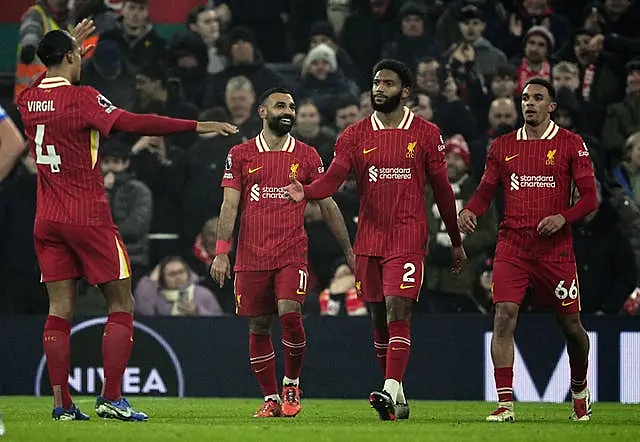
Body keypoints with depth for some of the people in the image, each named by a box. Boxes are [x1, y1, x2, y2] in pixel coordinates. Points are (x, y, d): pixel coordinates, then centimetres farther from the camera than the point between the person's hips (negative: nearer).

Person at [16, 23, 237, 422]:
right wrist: (198, 126, -22)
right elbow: (131, 123, -23)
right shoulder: (82, 98, -13)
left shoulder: (29, 100, 6)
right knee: (122, 306, 1)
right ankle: (111, 398, -7)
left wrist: (70, 43, 45)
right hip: (88, 219, -6)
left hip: (47, 221, 6)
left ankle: (62, 403, -1)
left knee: (60, 310, 4)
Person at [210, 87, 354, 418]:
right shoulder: (240, 155, 7)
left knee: (290, 314, -18)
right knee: (258, 327, 3)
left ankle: (291, 383, 4)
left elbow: (327, 205, 12)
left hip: (292, 253, -1)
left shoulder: (307, 156, 8)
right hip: (251, 256, 1)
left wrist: (348, 250, 10)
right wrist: (221, 252, -7)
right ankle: (271, 399, 13)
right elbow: (230, 205, 3)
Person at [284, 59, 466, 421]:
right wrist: (306, 191, -28)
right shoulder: (355, 136, 7)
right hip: (369, 238, 4)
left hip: (408, 238, -4)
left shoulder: (426, 134, 3)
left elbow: (442, 189, 7)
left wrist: (457, 242, 11)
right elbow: (334, 178, -5)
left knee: (397, 312, -17)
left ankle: (390, 391, -27)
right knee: (380, 320, 7)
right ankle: (398, 401, 17)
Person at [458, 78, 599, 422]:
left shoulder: (570, 144, 2)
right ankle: (505, 403, -15)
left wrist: (563, 217, -17)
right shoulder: (503, 146, 10)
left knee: (570, 323, 6)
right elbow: (485, 192, 14)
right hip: (512, 246, 1)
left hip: (555, 248, -1)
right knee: (504, 314, -15)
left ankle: (580, 391, 33)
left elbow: (590, 198, 0)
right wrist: (469, 211, -8)